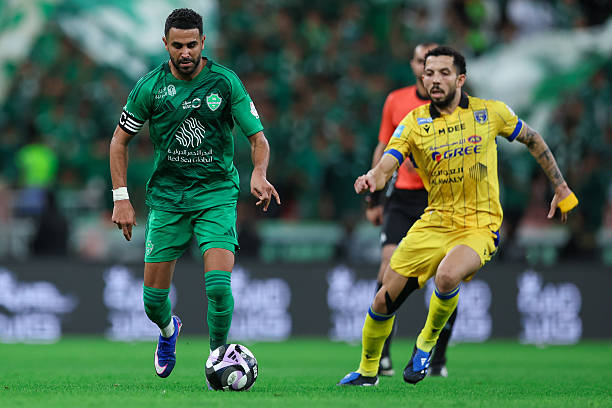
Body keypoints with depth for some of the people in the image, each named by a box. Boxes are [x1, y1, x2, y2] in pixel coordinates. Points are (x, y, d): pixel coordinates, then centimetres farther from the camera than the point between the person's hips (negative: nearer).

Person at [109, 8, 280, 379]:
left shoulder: (225, 82, -8)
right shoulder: (151, 86, -5)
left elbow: (258, 138, -6)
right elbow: (120, 141, 5)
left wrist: (259, 174, -27)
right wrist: (121, 198, -3)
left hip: (217, 194, -2)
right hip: (166, 197, 2)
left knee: (218, 284, -20)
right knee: (154, 296, 4)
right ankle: (168, 331, 40)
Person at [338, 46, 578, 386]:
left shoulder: (491, 112, -3)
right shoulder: (414, 123, -2)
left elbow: (533, 140, 13)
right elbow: (386, 166, -13)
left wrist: (561, 188, 15)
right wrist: (372, 179, -37)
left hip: (479, 227, -3)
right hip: (434, 222, 3)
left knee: (447, 275, -34)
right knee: (385, 300, -1)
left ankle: (428, 342, -5)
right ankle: (367, 372, 26)